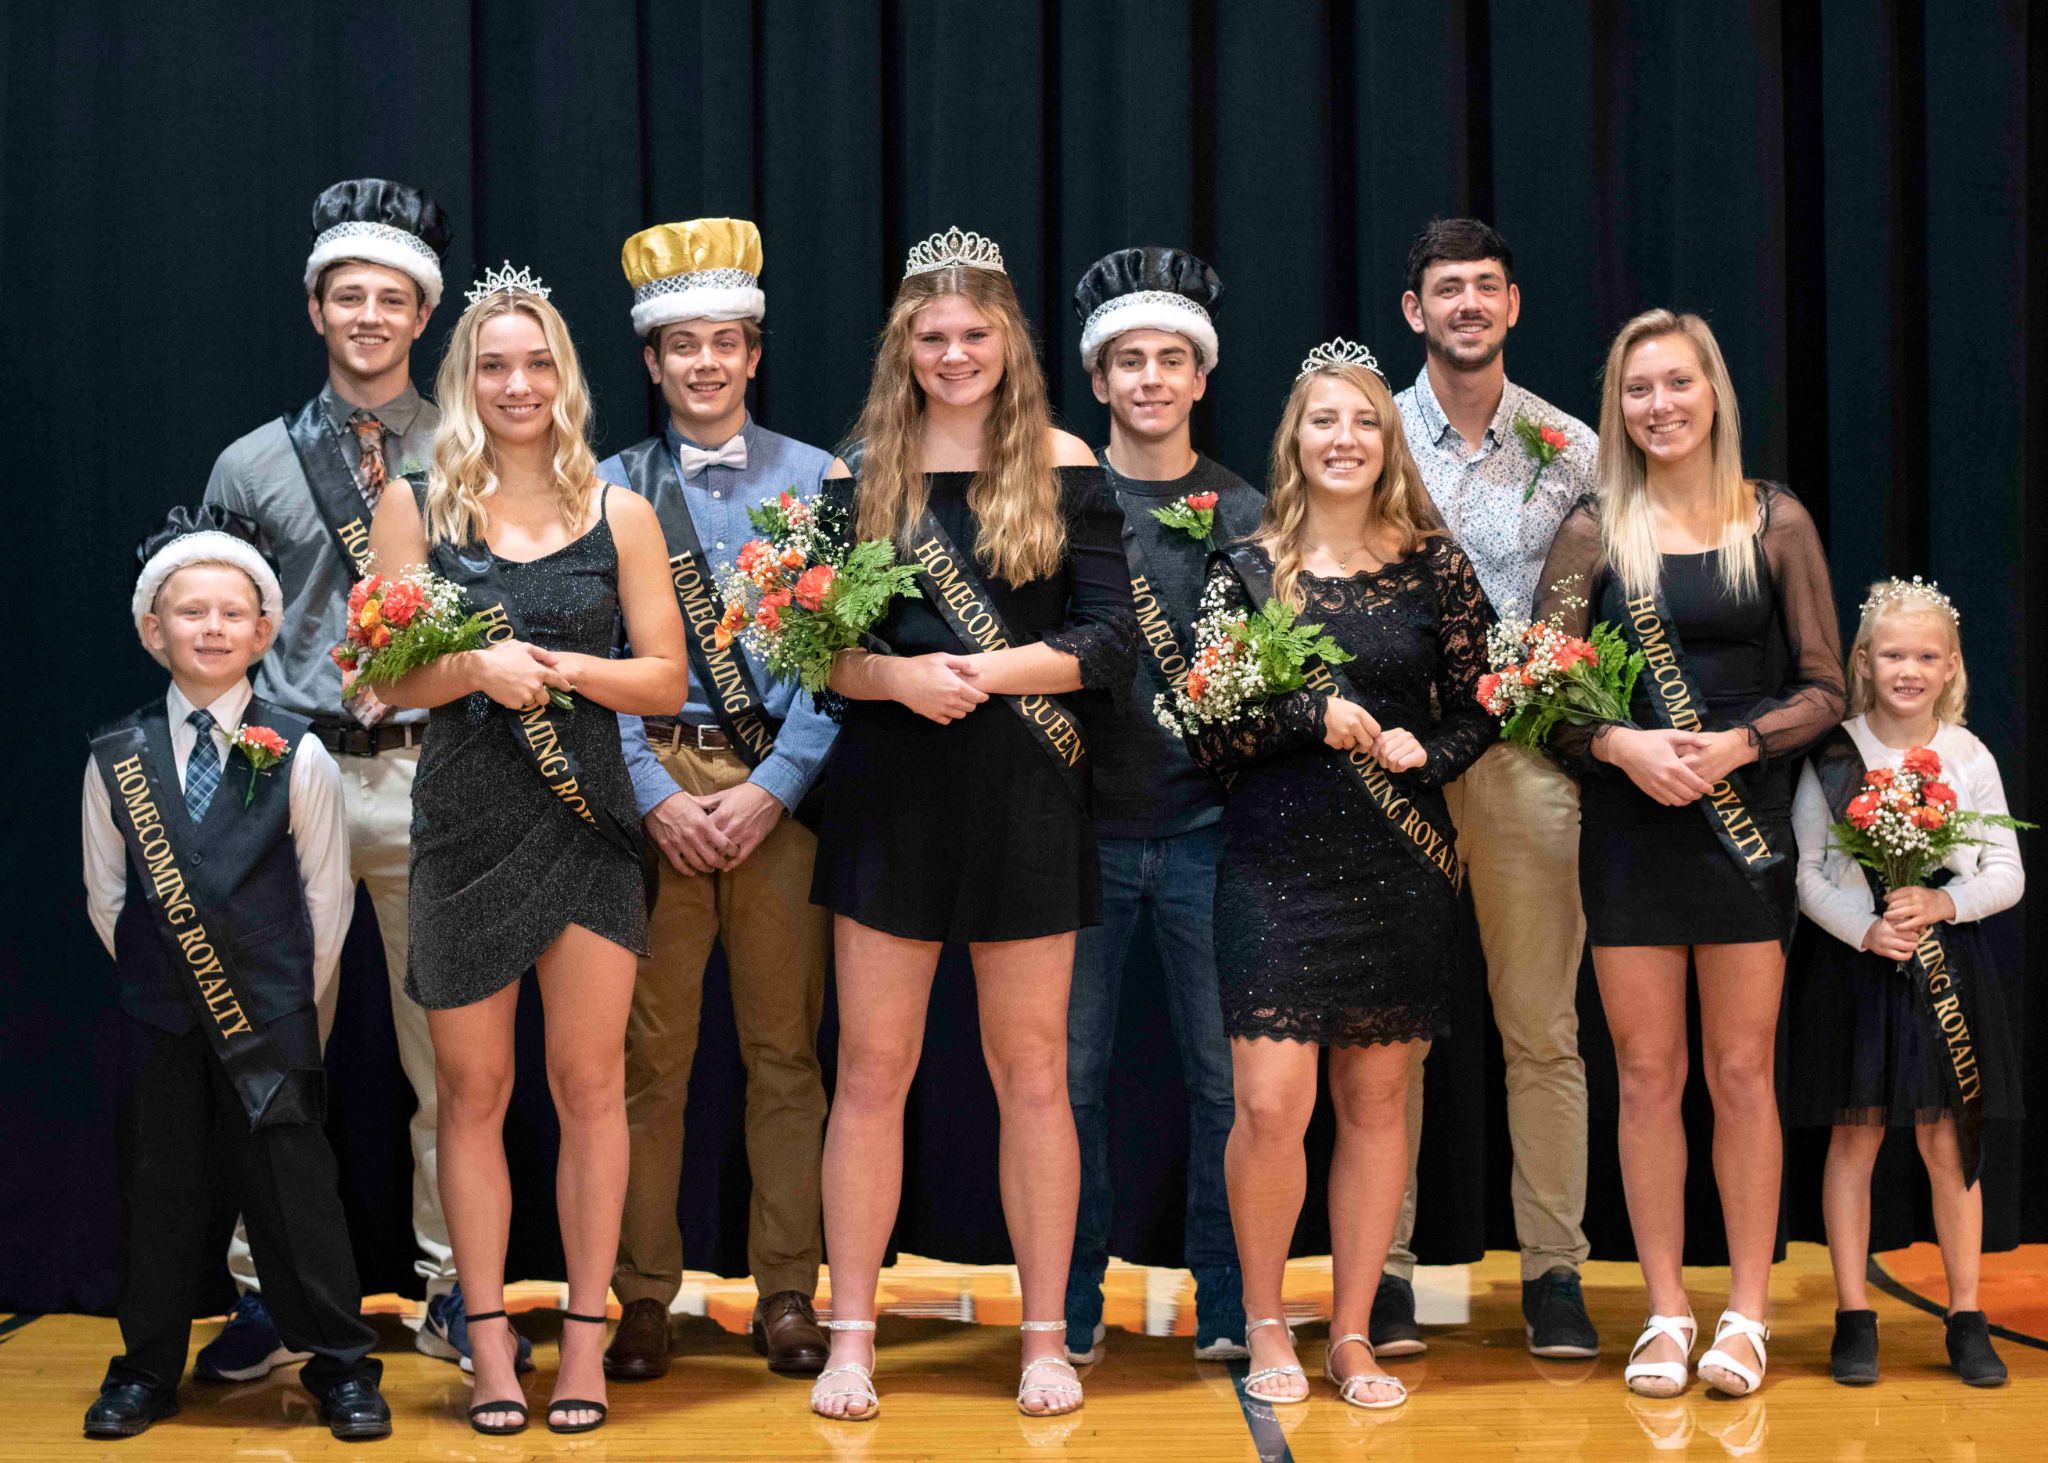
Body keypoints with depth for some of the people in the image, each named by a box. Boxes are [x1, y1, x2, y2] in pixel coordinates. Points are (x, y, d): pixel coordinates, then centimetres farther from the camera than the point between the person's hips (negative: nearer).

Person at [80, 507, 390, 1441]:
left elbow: (327, 893, 1)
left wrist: (297, 998, 1)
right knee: (159, 1187, 9)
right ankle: (146, 1370, 22)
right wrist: (156, 977, 6)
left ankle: (341, 1364, 12)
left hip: (271, 1018, -2)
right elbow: (106, 895, 8)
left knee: (293, 1188, 1)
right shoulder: (117, 758, 2)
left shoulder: (297, 754, -2)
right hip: (157, 1015, 2)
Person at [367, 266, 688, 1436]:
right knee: (474, 1090, 5)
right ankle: (490, 1337, 16)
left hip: (587, 821, 0)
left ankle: (587, 1333, 14)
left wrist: (574, 667, -14)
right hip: (465, 823, 0)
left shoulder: (619, 516, 6)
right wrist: (478, 667, -18)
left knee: (590, 1084, 3)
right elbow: (386, 678, 0)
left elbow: (668, 680, 3)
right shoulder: (418, 509, 4)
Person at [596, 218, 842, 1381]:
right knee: (650, 1049, 2)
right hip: (652, 781, 0)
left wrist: (770, 788, -9)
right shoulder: (610, 488, 7)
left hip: (779, 785, 0)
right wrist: (658, 796, -8)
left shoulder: (816, 479, 5)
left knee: (785, 1046, 4)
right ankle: (646, 1294, 11)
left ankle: (788, 1292, 13)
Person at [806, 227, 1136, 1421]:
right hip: (890, 795, 1)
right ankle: (852, 1336, 13)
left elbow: (1115, 643, -3)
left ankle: (1047, 1339, 16)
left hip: (1025, 796, -1)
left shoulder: (1064, 469, 2)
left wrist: (997, 669, -16)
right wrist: (899, 676, -16)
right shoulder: (863, 473, 5)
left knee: (1032, 1072, 6)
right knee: (873, 1070, 4)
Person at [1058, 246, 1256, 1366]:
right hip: (1084, 827, 0)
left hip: (1206, 830, 1)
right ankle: (1072, 1309, 16)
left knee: (1223, 1079, 4)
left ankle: (1227, 1307, 16)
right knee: (1070, 1077, 3)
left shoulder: (1243, 514, 7)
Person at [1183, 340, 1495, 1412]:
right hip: (1275, 865, -2)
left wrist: (1423, 751, -10)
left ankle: (1352, 1334, 20)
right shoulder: (1246, 569, 1)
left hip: (1400, 868, 2)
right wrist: (1311, 714, -14)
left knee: (1376, 1101, 7)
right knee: (1272, 1103, -9)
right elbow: (1205, 734, -1)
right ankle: (1265, 1325, 12)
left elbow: (1476, 709, 9)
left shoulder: (1433, 562, 5)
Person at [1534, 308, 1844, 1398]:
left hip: (1747, 825, -1)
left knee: (1742, 1073, 3)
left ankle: (1746, 1316, 13)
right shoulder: (1594, 531, 4)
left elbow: (1826, 688, 2)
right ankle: (1666, 1313, 14)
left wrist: (1739, 743, -14)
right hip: (1627, 828, 1)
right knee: (1647, 1074, 4)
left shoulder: (1774, 522, 3)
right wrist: (1620, 742, -16)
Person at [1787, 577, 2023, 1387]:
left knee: (1947, 1141, 3)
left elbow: (2009, 874, 4)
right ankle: (1854, 1318, 10)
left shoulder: (1968, 757, 3)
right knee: (1855, 1135, 3)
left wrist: (1945, 903, -14)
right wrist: (1864, 929, -16)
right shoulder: (1833, 756, -2)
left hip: (1948, 964, 1)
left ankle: (1967, 1320, 13)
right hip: (1856, 960, -1)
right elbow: (1805, 869, -3)